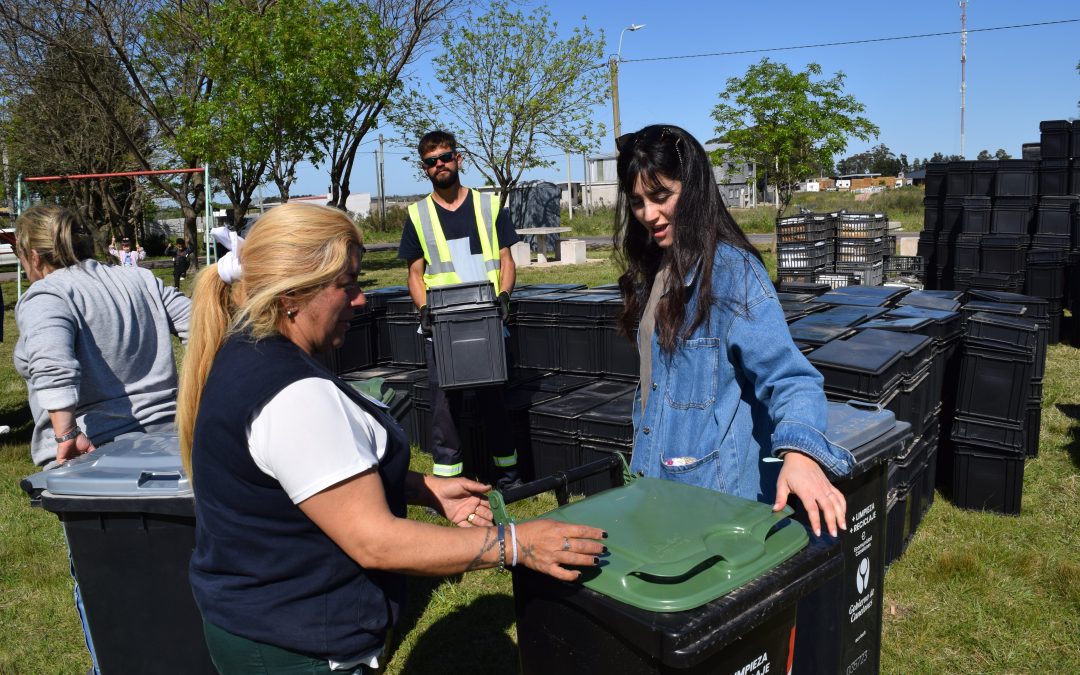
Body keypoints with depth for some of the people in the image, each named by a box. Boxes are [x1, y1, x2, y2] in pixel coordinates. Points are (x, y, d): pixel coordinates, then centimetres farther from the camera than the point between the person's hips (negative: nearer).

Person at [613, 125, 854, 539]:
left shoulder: (732, 271, -19)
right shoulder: (656, 269, 5)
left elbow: (786, 374, -26)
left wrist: (800, 452, -43)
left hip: (716, 489, -8)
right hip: (655, 477, 8)